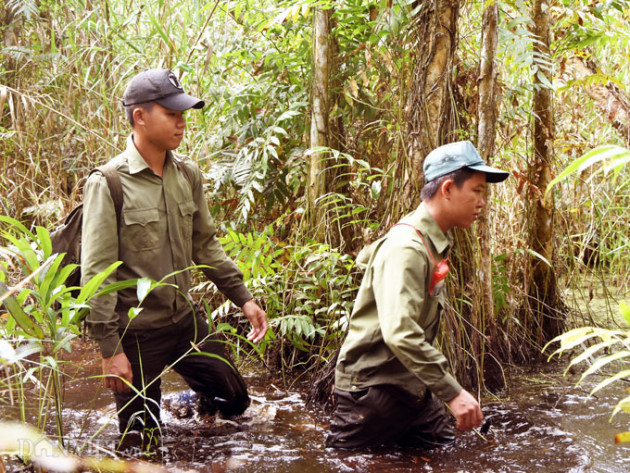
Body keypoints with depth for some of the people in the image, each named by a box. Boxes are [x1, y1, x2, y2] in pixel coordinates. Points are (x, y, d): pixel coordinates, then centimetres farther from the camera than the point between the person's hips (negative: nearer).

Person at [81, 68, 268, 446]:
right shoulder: (108, 183, -16)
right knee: (142, 438, 4)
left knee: (234, 400, 13)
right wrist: (110, 348, -17)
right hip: (135, 332, -5)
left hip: (186, 321, 6)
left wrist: (243, 297, 8)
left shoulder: (188, 174, 2)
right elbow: (96, 272, -16)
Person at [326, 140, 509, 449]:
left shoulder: (435, 243, 9)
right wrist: (452, 392, -36)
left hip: (411, 386, 9)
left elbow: (367, 258, 25)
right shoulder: (406, 249, -24)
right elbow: (399, 333, -35)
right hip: (374, 386, -9)